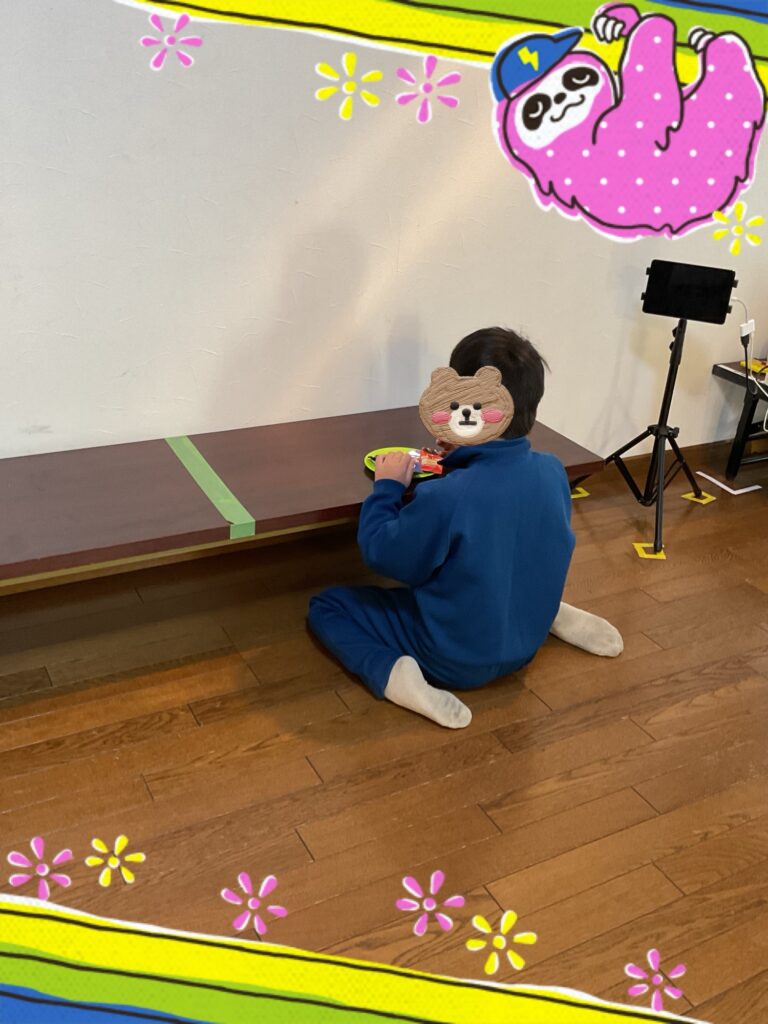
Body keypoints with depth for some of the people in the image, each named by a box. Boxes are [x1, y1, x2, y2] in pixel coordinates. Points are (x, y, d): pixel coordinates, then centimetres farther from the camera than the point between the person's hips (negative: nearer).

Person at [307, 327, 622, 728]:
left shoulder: (444, 498, -32)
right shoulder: (553, 471, -12)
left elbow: (380, 554, -17)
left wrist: (388, 485, -4)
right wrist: (462, 462, 3)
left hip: (456, 658, -6)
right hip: (526, 641, 6)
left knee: (324, 605, 6)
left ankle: (394, 673, -15)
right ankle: (557, 616, 16)